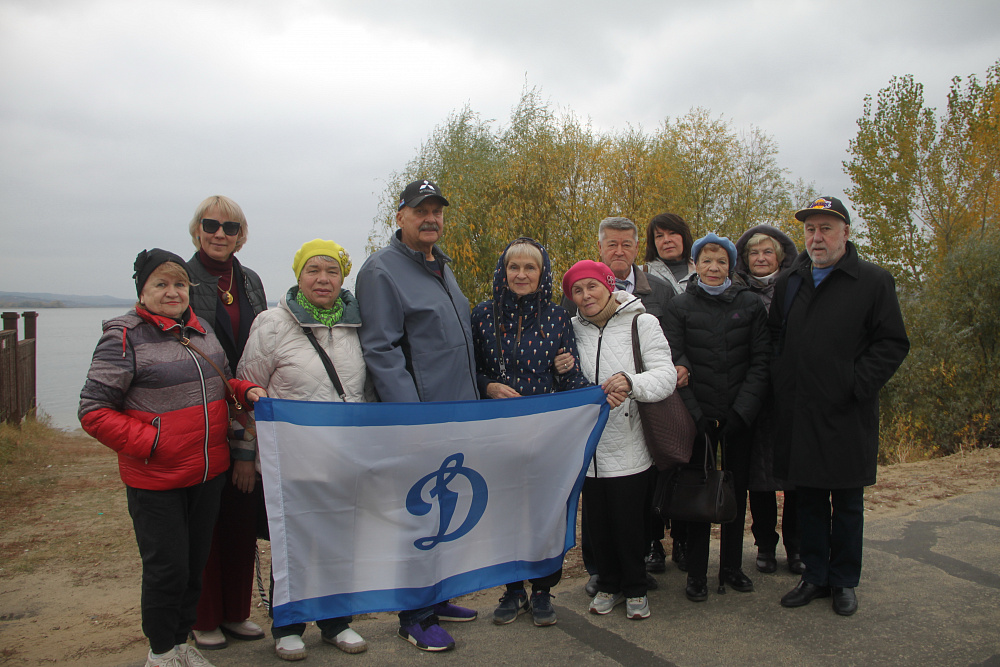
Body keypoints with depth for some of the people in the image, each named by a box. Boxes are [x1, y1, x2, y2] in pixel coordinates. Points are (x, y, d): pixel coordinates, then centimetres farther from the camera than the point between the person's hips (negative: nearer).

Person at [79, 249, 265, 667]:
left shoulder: (201, 329, 9)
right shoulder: (124, 337, -10)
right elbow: (93, 411, -12)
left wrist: (245, 390, 2)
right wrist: (150, 442, -19)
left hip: (209, 474, 6)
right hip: (155, 479, -6)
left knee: (195, 563, 16)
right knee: (167, 567, 4)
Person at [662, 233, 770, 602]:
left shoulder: (750, 304, 4)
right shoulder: (680, 306, 2)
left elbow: (761, 361, 0)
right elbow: (675, 362, -3)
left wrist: (742, 412, -9)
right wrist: (694, 413, -12)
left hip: (741, 417, 2)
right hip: (699, 416, -1)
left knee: (737, 489, 11)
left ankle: (732, 567, 26)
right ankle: (696, 573, 16)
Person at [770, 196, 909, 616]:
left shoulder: (874, 282, -3)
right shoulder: (788, 282, 10)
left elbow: (893, 344, -6)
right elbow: (774, 337, 18)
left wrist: (856, 384, -16)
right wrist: (780, 380, 4)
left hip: (847, 416, -4)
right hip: (797, 415, 4)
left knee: (847, 503, 9)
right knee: (809, 499, 13)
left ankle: (844, 581, 25)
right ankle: (815, 576, 27)